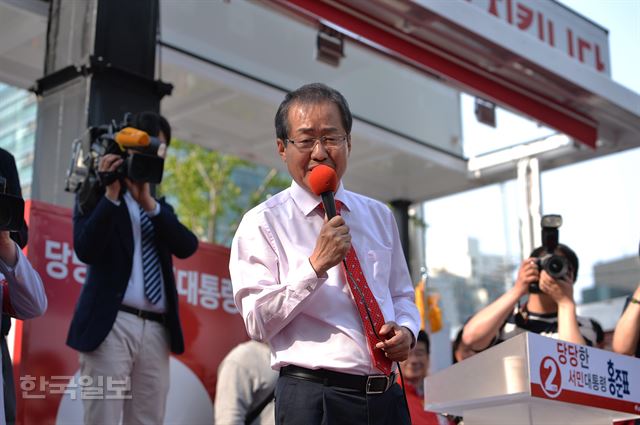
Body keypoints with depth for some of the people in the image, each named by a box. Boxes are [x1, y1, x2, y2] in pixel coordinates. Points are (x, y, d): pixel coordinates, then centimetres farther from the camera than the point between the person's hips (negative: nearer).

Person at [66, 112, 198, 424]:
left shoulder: (162, 208, 22)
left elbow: (187, 246, 2)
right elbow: (86, 250, -8)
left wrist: (149, 204, -9)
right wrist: (112, 194, -11)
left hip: (156, 331, 5)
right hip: (111, 325, -4)